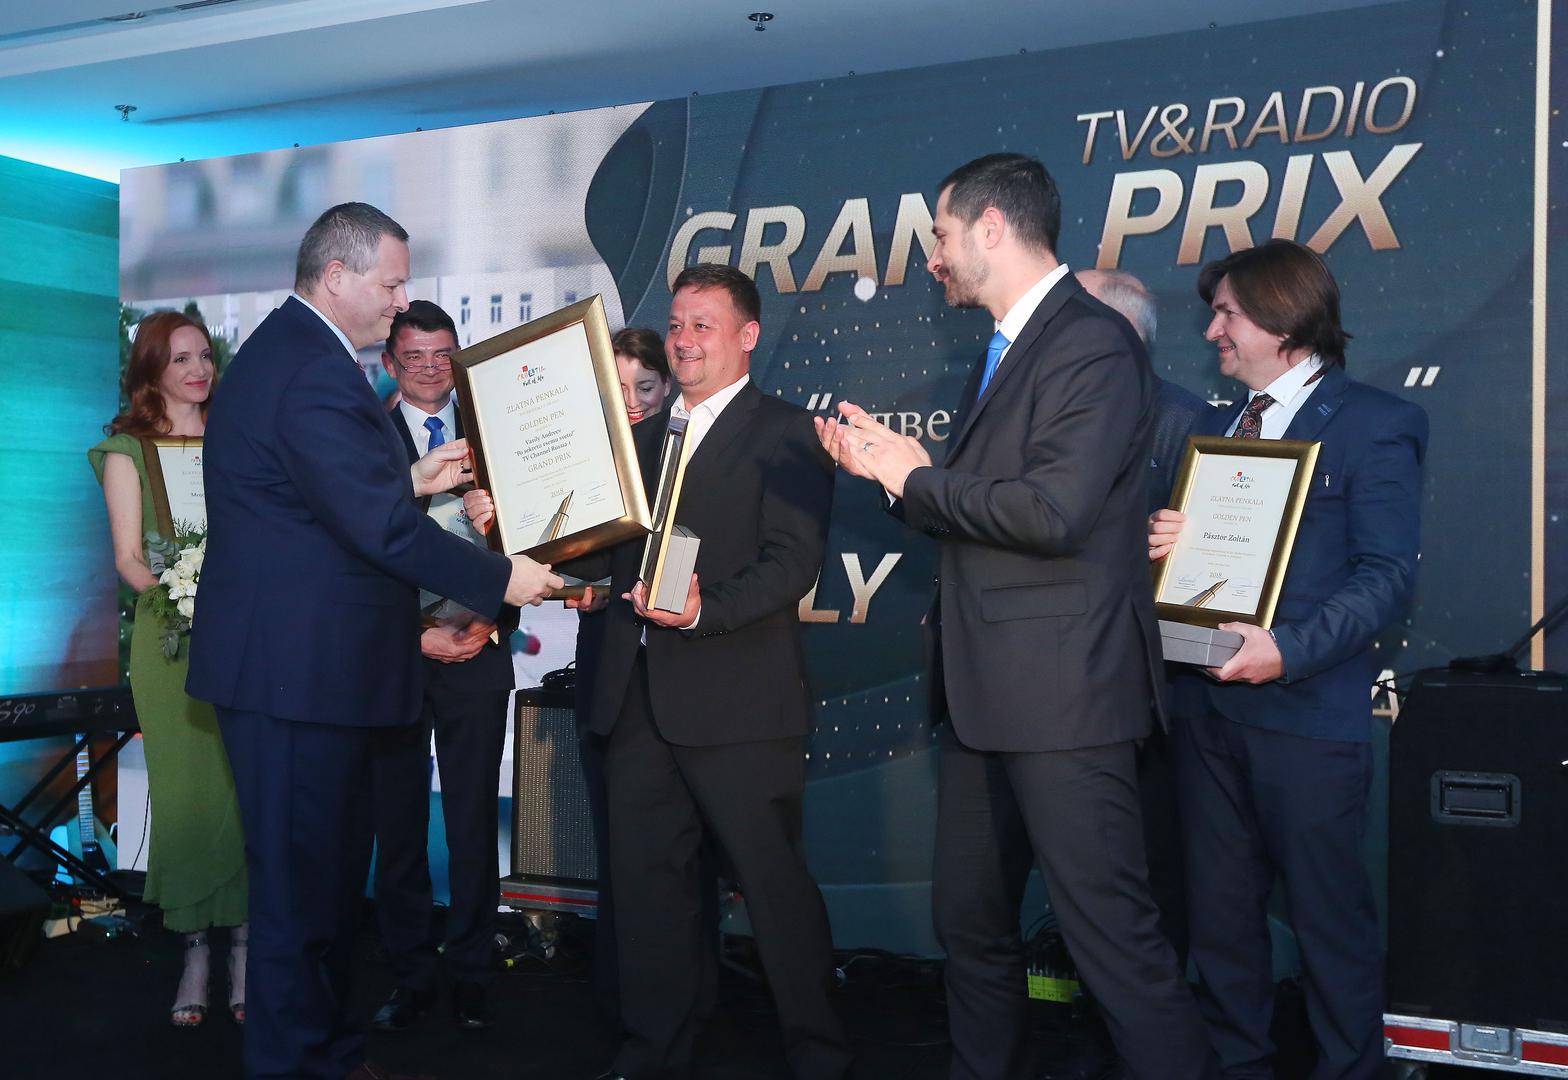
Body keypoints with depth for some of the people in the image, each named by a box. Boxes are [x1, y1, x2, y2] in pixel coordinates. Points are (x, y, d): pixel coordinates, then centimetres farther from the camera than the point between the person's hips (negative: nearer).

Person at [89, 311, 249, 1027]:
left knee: (246, 787, -2)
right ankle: (194, 950, 8)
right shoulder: (127, 448, 7)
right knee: (184, 789, -1)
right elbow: (128, 557, 0)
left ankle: (243, 949, 4)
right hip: (172, 638, -1)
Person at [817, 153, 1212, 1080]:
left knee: (1113, 934, -5)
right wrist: (887, 465, 6)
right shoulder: (1004, 353, 17)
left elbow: (1052, 513, -24)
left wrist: (916, 476, -11)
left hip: (1060, 692, -10)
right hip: (986, 691, 10)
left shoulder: (1094, 344, -13)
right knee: (971, 919, 18)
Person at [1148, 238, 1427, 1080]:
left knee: (1329, 915, 5)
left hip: (1307, 714, -6)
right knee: (1219, 910, 15)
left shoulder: (1372, 425, -5)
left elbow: (1386, 574, -12)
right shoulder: (1213, 428, 17)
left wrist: (1289, 652, -25)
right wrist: (1163, 544, -4)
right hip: (1210, 706, 7)